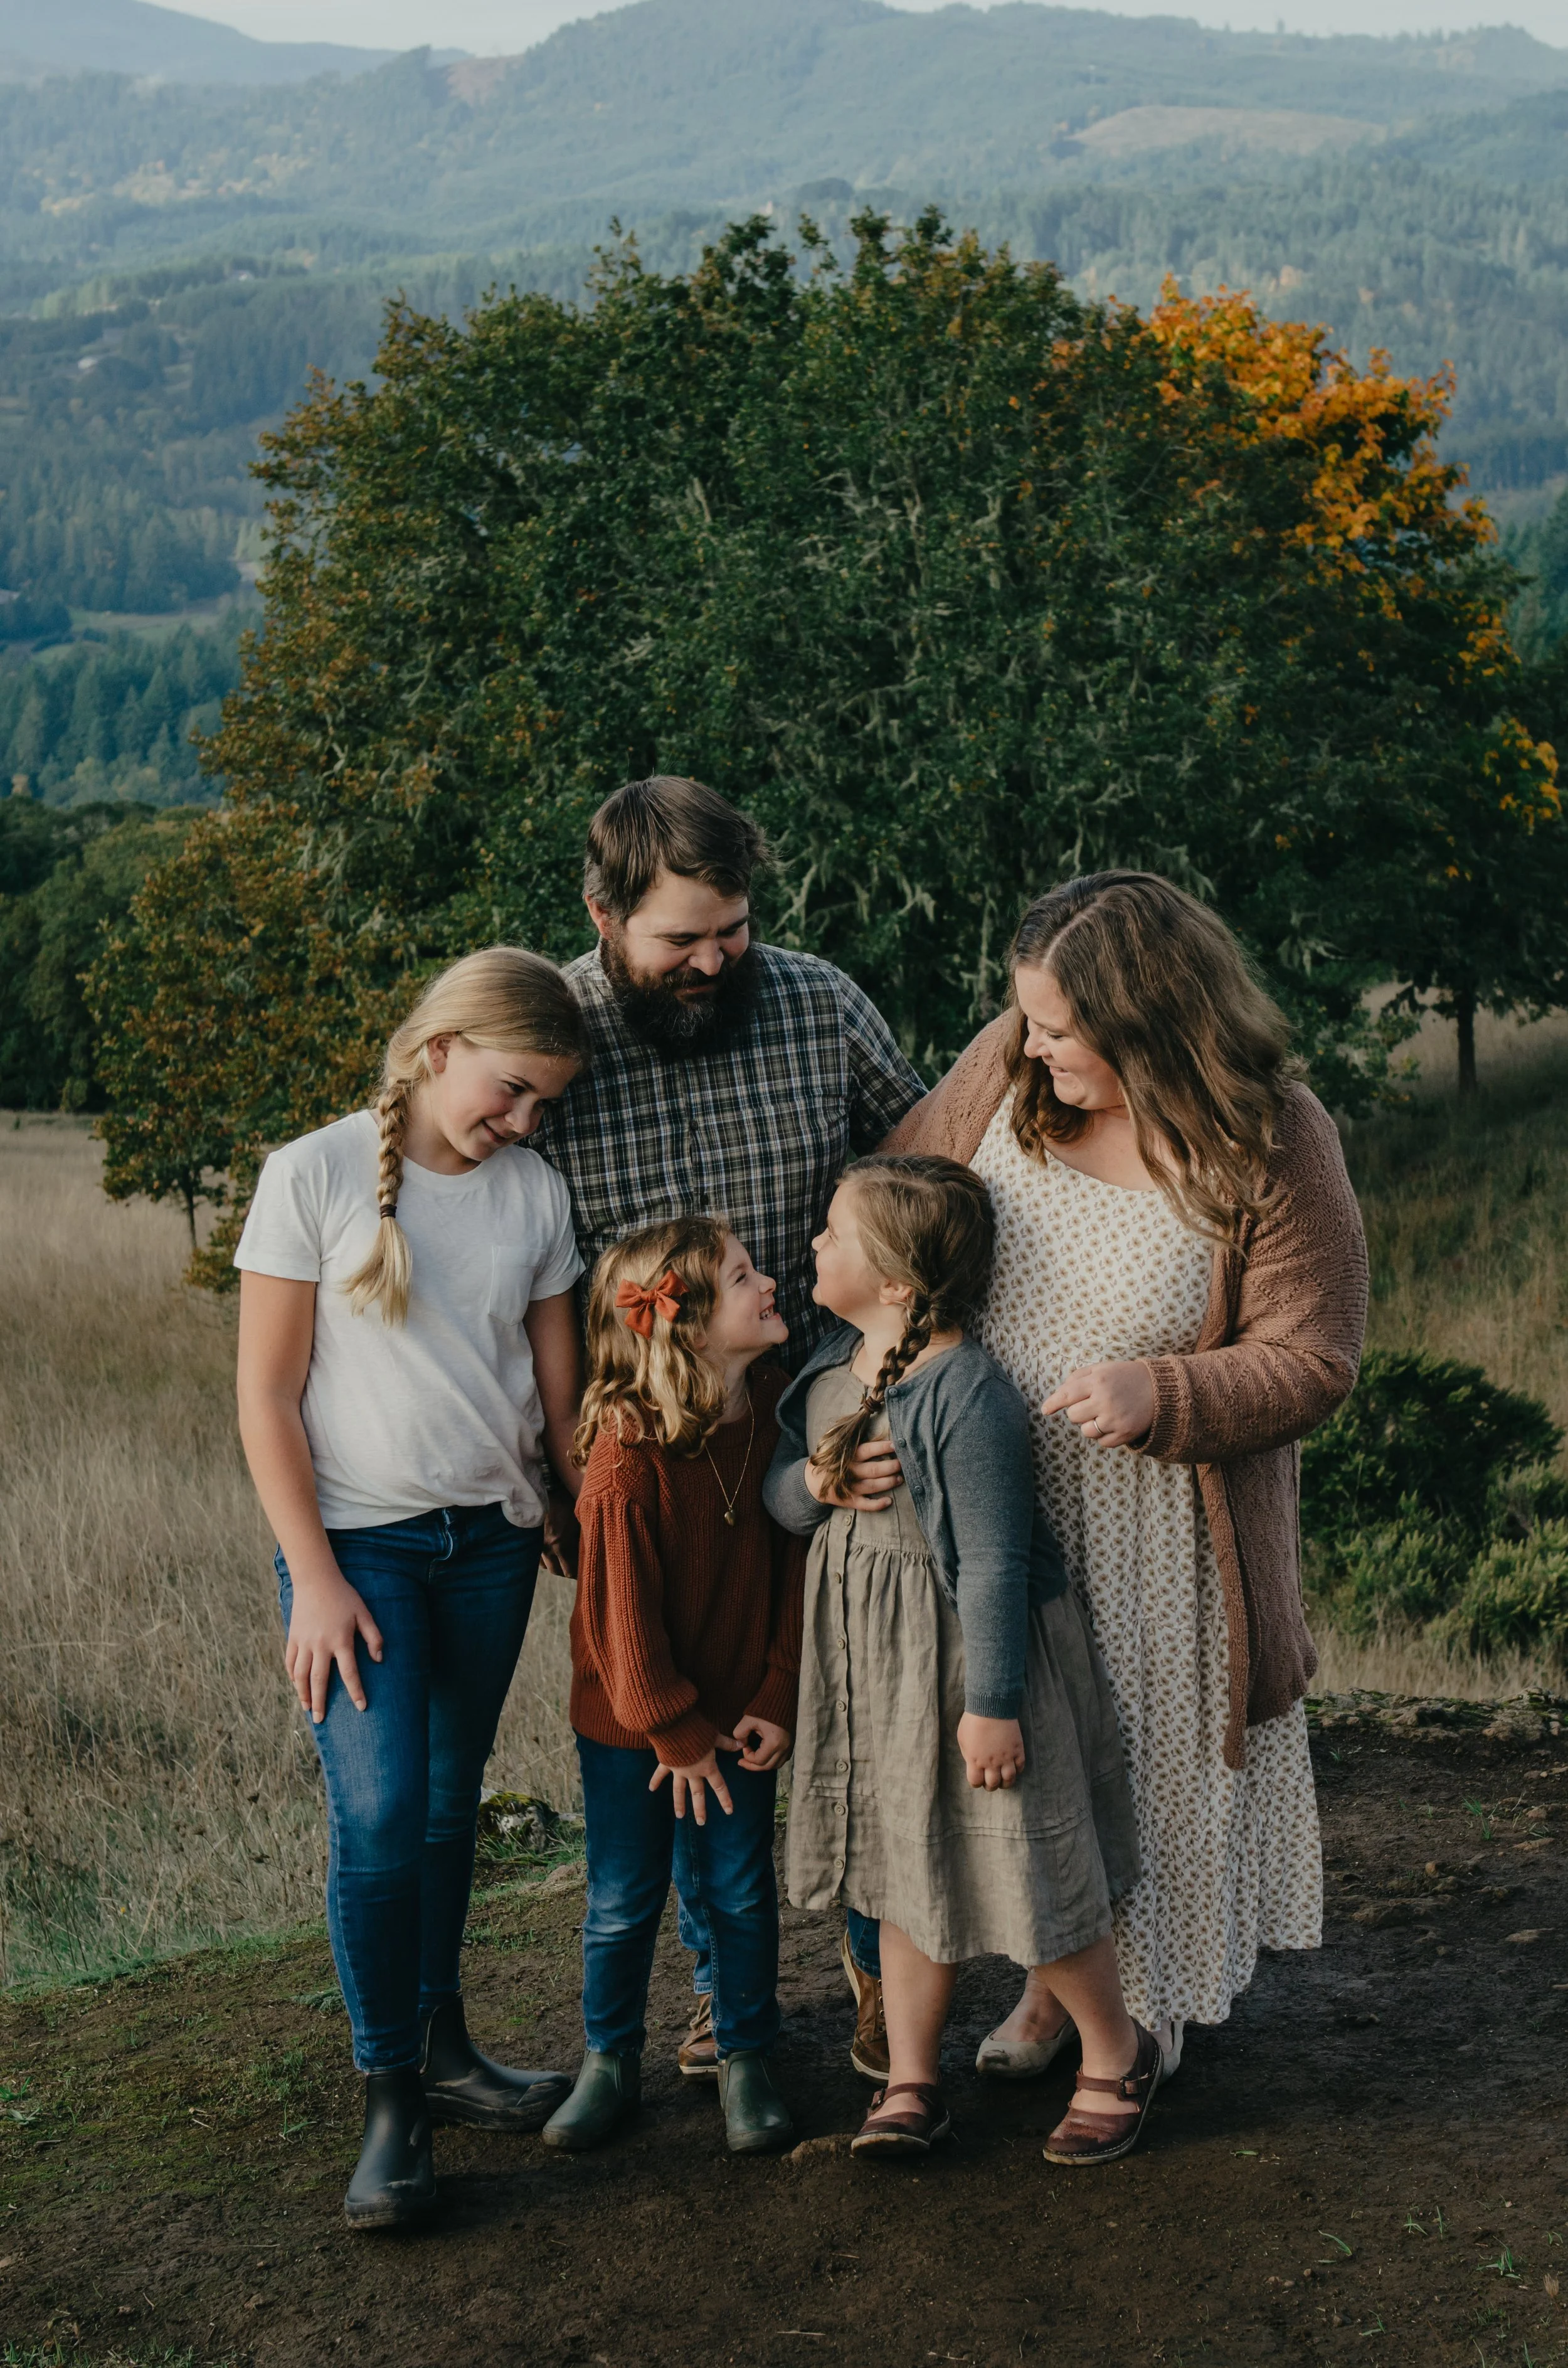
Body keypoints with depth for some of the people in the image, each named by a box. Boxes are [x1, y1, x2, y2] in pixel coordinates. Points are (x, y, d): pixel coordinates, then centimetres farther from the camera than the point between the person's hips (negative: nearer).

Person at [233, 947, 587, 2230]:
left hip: (491, 1543, 4)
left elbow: (560, 1397, 8)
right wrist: (316, 1580, -11)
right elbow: (267, 1400, -8)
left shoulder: (535, 1195, 2)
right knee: (380, 1815, -10)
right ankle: (391, 2101, 5)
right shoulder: (316, 1177, -9)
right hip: (358, 1543, -4)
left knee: (453, 1802, 11)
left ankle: (443, 2045, 29)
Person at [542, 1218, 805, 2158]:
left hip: (740, 1715, 3)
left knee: (740, 1892, 10)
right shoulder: (628, 1454, -24)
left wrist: (777, 1699, -5)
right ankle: (611, 2062, 29)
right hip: (634, 1722, -3)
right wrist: (675, 1732, -10)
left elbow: (793, 1568, -2)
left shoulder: (776, 1411, -9)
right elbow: (622, 1608, -17)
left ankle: (747, 2062, 28)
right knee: (624, 1901, 9)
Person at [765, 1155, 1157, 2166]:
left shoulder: (967, 1394, -25)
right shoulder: (835, 1360, 1)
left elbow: (993, 1564, -22)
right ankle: (911, 2081, 29)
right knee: (903, 1867, 16)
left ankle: (1118, 2054, 29)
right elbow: (780, 1491, 12)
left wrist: (992, 1704, -18)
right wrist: (810, 1485, -12)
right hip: (869, 1651, 8)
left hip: (967, 1651, -8)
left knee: (1023, 1867, 5)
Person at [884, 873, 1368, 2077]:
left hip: (1163, 1524, -3)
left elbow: (1311, 1360, -17)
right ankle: (1053, 1974, 41)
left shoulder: (1275, 1144, -21)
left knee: (1157, 1746, 14)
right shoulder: (1011, 1065, -11)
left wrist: (1162, 1396, -30)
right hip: (1000, 1498, 4)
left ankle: (1156, 1991, 40)